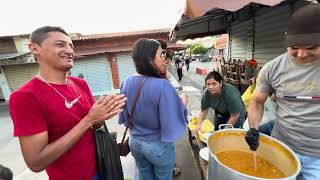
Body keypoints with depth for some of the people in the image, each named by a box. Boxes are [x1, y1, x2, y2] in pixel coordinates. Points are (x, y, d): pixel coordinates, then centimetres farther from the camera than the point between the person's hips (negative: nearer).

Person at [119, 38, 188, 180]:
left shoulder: (126, 83, -9)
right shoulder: (162, 86, -29)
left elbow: (125, 117, 1)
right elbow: (173, 123, -24)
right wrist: (183, 103, -9)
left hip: (135, 142, 5)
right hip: (159, 145, -5)